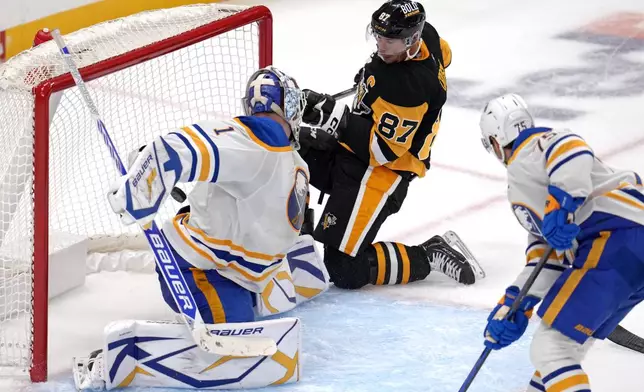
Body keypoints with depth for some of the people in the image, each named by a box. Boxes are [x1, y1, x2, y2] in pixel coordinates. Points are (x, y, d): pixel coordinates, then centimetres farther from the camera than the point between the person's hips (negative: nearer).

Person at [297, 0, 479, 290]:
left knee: (345, 270, -13)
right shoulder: (422, 35, -5)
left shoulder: (410, 88, -31)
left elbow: (382, 150, -28)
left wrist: (335, 117, -33)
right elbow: (442, 54, 22)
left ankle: (429, 257, -1)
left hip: (381, 170, -10)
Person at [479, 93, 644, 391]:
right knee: (567, 343, 25)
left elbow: (569, 147, -18)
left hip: (617, 239, -11)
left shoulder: (530, 149, 6)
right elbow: (545, 257, 26)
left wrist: (561, 204, -27)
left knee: (551, 348, -15)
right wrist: (514, 306, 18)